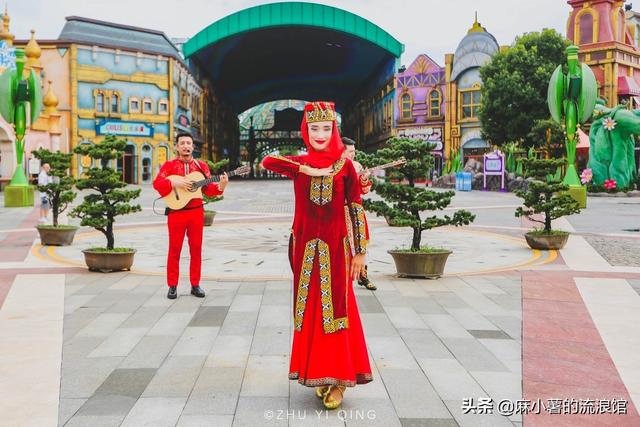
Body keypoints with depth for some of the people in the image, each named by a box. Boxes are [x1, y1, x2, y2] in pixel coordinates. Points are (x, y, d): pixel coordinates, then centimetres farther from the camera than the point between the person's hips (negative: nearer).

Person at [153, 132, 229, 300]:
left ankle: (195, 284, 13)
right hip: (176, 212, -2)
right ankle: (172, 286, 9)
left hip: (196, 212, 2)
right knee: (174, 249, 2)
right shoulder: (169, 165, 4)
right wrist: (174, 182, -20)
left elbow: (208, 188, 6)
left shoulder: (201, 166, 9)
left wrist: (220, 186, -13)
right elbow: (157, 183, -7)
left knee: (196, 248, 4)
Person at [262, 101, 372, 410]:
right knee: (310, 311, 7)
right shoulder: (298, 163, 4)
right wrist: (307, 170, -21)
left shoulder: (344, 165, 0)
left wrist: (360, 252, -3)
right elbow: (267, 161, -17)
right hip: (306, 247, 2)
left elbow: (356, 209, 0)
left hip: (335, 247, -2)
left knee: (335, 309, 0)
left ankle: (338, 379, 9)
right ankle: (317, 374, 21)